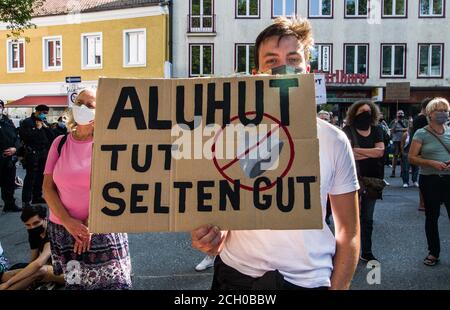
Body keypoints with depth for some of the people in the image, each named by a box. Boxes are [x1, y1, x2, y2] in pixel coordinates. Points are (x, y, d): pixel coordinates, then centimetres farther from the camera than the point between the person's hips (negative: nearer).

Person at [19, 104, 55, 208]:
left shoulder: (45, 123, 17)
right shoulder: (27, 122, -1)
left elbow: (52, 137, 9)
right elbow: (24, 136, -17)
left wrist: (46, 127, -4)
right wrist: (37, 128, -13)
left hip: (44, 153, 6)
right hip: (32, 153, -6)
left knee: (40, 176, 10)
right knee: (30, 177, -7)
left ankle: (37, 197, 21)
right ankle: (26, 200, -4)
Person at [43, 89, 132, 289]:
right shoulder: (60, 143, 2)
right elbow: (48, 188, 2)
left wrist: (90, 225, -11)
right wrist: (67, 221, -9)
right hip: (63, 229, 3)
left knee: (114, 282, -3)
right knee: (75, 282, 13)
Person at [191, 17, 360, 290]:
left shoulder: (333, 141, -5)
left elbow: (349, 231, 1)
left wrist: (338, 288, -6)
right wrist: (212, 239, -15)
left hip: (309, 279, 0)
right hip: (236, 275, 1)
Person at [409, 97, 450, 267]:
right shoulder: (421, 134, -2)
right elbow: (412, 158, -5)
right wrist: (432, 163, -18)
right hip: (430, 180, -2)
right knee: (432, 216, 10)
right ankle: (434, 253, 26)